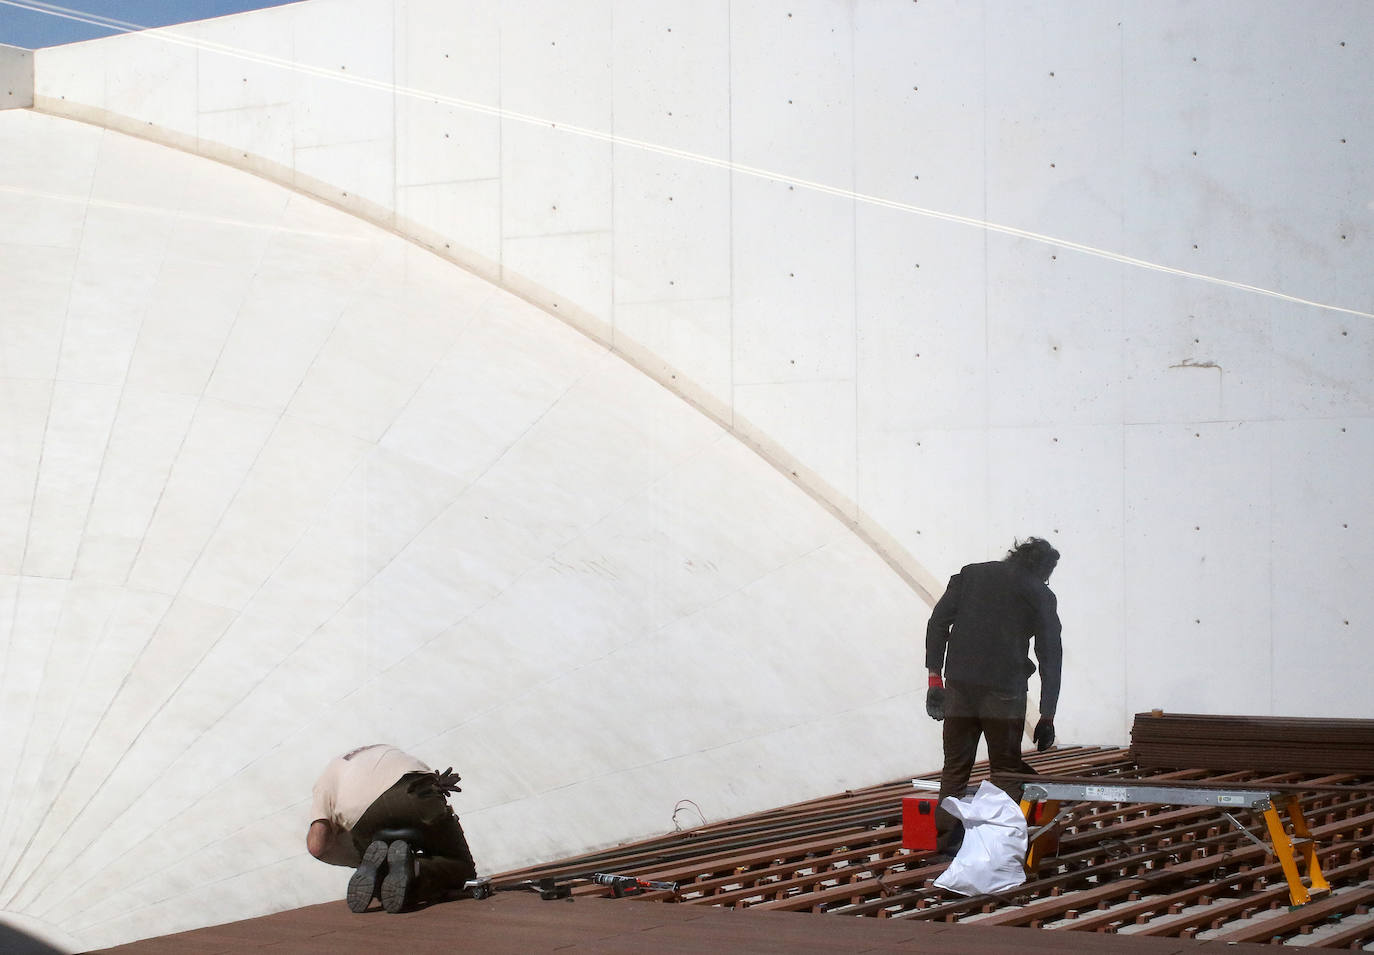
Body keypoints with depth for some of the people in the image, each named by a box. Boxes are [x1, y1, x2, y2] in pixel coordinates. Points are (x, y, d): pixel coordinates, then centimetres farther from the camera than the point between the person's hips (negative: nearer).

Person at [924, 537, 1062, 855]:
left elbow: (938, 621, 8)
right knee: (1006, 770, 6)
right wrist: (1047, 716, 6)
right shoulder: (1041, 595, 8)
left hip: (959, 685, 3)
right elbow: (1050, 657, 5)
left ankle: (947, 840, 8)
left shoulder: (970, 574, 16)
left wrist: (934, 675, 8)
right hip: (1005, 691, -3)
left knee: (956, 767, 10)